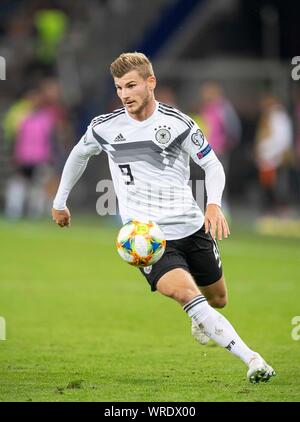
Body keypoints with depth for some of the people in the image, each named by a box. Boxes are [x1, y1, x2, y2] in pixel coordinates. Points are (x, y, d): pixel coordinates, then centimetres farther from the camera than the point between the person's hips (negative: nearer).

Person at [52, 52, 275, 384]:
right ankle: (251, 359, -29)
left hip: (192, 229, 2)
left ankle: (200, 318, 57)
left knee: (217, 300, 17)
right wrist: (59, 201, 26)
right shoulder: (104, 127, -2)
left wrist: (214, 205, -18)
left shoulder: (178, 123, -7)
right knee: (184, 291, -27)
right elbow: (79, 154, 19)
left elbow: (212, 164, 1)